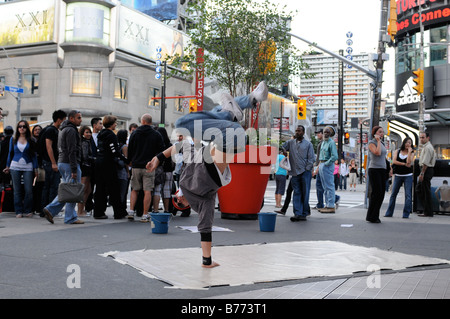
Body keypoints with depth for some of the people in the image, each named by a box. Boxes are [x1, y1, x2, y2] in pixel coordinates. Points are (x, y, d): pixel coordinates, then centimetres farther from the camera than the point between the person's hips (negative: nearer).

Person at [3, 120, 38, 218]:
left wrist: (35, 168, 2)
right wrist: (7, 166, 13)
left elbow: (34, 155, 6)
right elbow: (10, 153, 15)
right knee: (17, 190, 3)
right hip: (15, 167, 1)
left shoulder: (31, 141, 5)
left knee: (28, 190, -5)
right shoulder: (13, 140, 10)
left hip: (28, 167, -1)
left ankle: (28, 211, 8)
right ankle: (19, 211, 10)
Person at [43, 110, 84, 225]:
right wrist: (74, 170, -21)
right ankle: (70, 218, 1)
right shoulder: (71, 130, -12)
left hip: (61, 162, 10)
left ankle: (50, 209, 8)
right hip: (69, 163, -10)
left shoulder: (63, 130, 21)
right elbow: (72, 151, -19)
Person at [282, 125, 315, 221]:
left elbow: (311, 159, 3)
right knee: (296, 193, -1)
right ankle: (297, 213, -3)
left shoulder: (308, 144, 7)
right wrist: (283, 150, 0)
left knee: (305, 193, -1)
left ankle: (304, 213, 7)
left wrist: (307, 169, -7)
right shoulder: (290, 143, 15)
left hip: (305, 172, -2)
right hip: (294, 173, 2)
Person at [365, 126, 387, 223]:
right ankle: (371, 217, 1)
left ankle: (375, 216, 12)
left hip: (382, 170, 8)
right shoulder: (371, 143, -5)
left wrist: (387, 169, 17)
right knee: (376, 193, -9)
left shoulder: (382, 143, 18)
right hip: (374, 170, -8)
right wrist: (378, 141, -13)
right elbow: (377, 153, -23)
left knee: (381, 194, 4)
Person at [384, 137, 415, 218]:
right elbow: (394, 161, -5)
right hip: (398, 175, 1)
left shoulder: (411, 153, 5)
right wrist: (404, 164, -9)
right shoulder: (397, 152, 8)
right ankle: (389, 213, 9)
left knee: (408, 195, -5)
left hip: (408, 176, -1)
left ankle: (406, 213, 1)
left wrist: (409, 152, -11)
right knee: (393, 194, 2)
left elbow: (409, 162, -12)